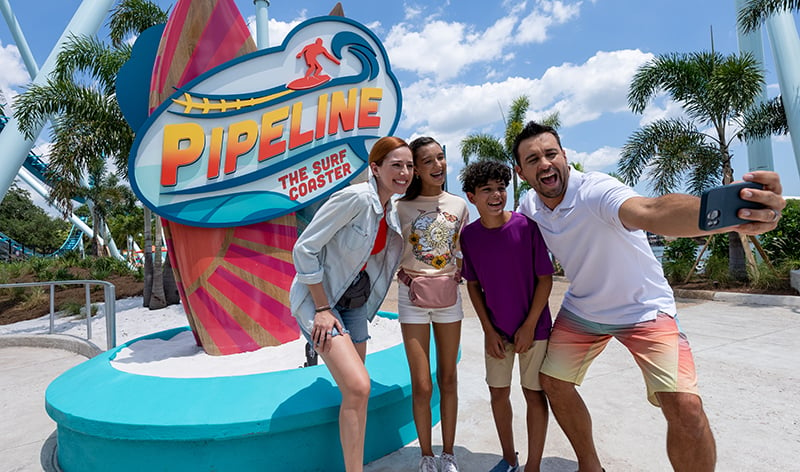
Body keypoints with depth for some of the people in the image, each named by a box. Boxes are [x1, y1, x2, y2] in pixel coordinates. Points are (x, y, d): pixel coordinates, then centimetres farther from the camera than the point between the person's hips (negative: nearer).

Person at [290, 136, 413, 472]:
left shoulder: (392, 213, 3)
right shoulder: (355, 197, -22)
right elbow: (304, 249, -22)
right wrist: (322, 308, -20)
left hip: (354, 302, 8)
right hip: (317, 297, -8)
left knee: (355, 392, 14)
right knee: (358, 387, -19)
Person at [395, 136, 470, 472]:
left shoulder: (459, 205, 3)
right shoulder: (401, 207, -5)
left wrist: (456, 276, 1)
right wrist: (406, 277, -10)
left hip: (449, 296, 3)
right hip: (413, 297, -2)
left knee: (448, 379, 12)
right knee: (422, 386, 1)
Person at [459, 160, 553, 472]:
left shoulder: (526, 227, -16)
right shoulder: (469, 235, -7)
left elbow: (545, 278, -9)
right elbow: (473, 285, 2)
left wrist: (529, 326, -11)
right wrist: (489, 331, -2)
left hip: (532, 327, -3)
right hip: (496, 331, 3)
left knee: (534, 394, 8)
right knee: (498, 392, 13)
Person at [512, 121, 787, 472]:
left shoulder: (595, 190, -30)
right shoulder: (529, 206, -10)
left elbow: (652, 212, -50)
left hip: (642, 308, -5)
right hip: (582, 309, 6)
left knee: (685, 407, -20)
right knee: (552, 381, 9)